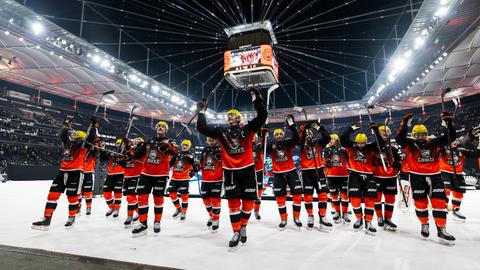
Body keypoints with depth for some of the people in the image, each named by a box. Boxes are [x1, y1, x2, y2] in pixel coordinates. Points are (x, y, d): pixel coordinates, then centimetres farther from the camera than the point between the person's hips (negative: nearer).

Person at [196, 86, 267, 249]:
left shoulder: (248, 129, 3)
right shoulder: (221, 132, 9)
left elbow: (262, 116, -8)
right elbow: (202, 128, 4)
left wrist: (256, 98, -14)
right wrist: (202, 111, 1)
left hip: (247, 170, -1)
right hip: (230, 171, 1)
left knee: (248, 201, 4)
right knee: (233, 202, 0)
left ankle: (243, 227, 27)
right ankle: (236, 233, 12)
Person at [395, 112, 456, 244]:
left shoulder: (434, 143, 9)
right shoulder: (410, 145, 0)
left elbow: (451, 137, 5)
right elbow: (399, 138, -17)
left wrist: (448, 123, -9)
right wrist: (405, 123, -23)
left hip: (435, 176, 2)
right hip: (417, 177, -2)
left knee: (439, 202, -3)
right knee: (420, 203, 3)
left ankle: (441, 230, 3)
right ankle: (424, 224, 25)